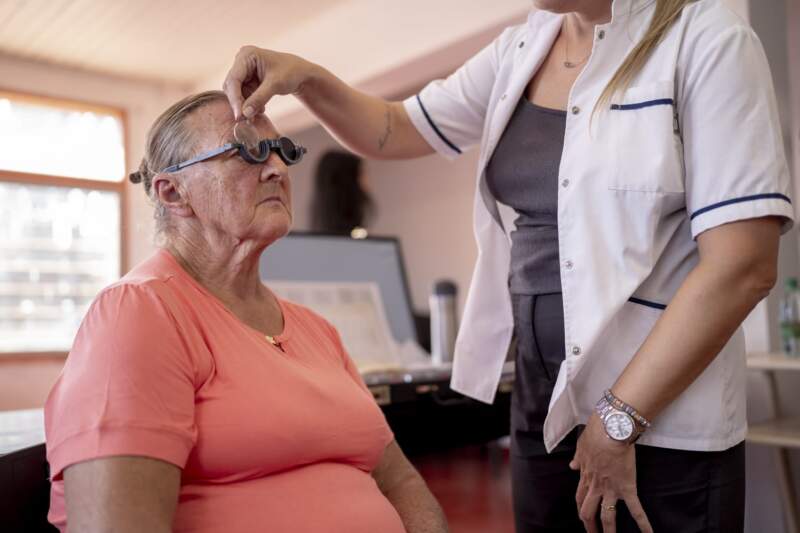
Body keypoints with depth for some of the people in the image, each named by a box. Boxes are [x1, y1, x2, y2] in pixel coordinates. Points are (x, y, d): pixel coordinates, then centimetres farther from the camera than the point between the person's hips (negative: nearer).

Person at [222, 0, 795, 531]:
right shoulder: (522, 48, 7)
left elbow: (743, 264, -16)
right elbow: (395, 130, 13)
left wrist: (618, 420, -16)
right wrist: (305, 77, -5)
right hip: (542, 404, 5)